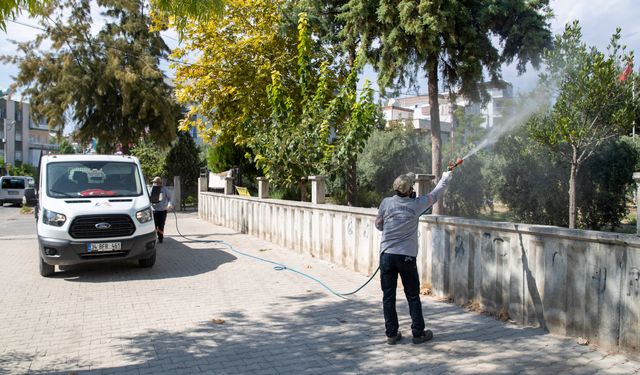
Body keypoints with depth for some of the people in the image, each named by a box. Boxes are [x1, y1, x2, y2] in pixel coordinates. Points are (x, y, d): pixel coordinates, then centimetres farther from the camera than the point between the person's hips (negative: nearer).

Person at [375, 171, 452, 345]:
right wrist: (445, 179, 28)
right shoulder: (416, 204, -5)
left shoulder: (386, 203, -3)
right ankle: (418, 333, 17)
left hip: (386, 255, 2)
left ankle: (391, 334, 14)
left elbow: (378, 224, 10)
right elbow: (434, 196, 12)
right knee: (413, 296, 11)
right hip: (406, 256, -1)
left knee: (388, 296, 8)